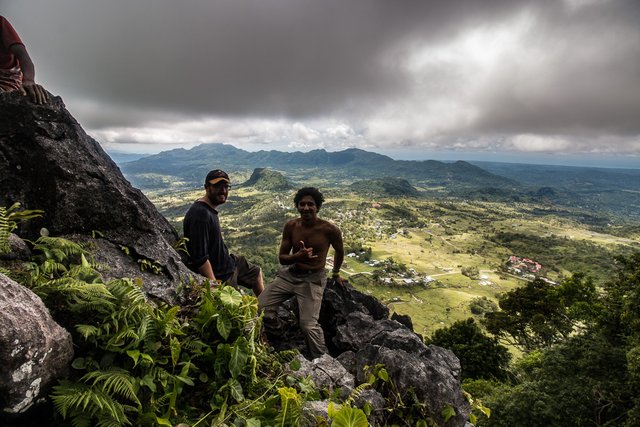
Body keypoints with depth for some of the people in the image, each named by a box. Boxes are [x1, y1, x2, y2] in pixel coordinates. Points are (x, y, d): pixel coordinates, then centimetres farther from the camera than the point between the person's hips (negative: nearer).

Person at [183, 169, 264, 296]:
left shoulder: (210, 209, 3)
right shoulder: (201, 214, -29)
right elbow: (200, 258, -32)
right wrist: (214, 285, -30)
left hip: (228, 261, 11)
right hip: (220, 275, -11)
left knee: (256, 273, 27)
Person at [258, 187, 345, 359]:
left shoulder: (329, 229, -14)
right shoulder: (291, 226, -5)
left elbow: (339, 251, 7)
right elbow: (282, 258, -2)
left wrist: (336, 273, 23)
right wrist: (298, 256, -26)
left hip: (313, 279, -4)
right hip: (289, 274, 4)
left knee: (308, 325, -19)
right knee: (260, 307, -7)